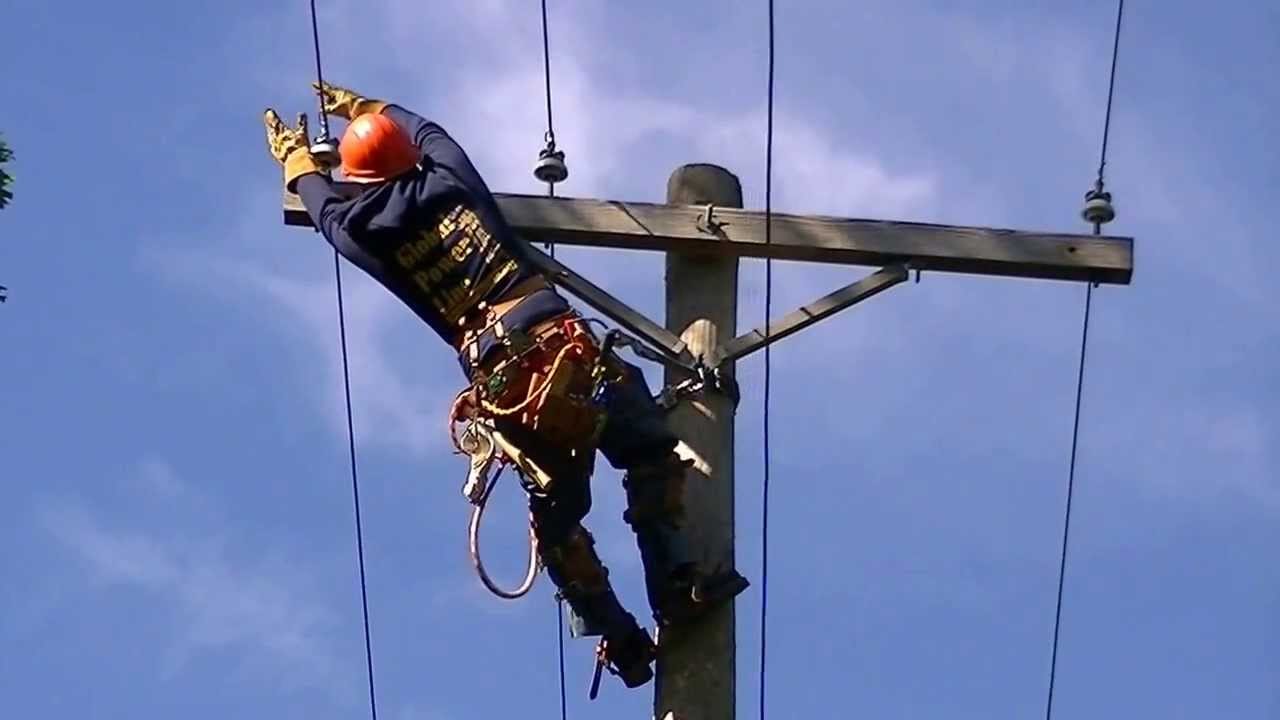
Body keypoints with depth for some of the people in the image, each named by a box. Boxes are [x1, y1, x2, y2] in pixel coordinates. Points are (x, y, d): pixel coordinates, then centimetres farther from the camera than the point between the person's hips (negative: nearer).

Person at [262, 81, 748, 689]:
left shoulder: (366, 233, 11)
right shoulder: (449, 179, 12)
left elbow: (326, 207, 36)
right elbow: (429, 131, 37)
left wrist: (294, 157, 55)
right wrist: (368, 108, 53)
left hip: (497, 374, 1)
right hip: (556, 338, -1)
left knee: (556, 511, 11)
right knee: (650, 452, 7)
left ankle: (617, 637, 10)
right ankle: (677, 584, -5)